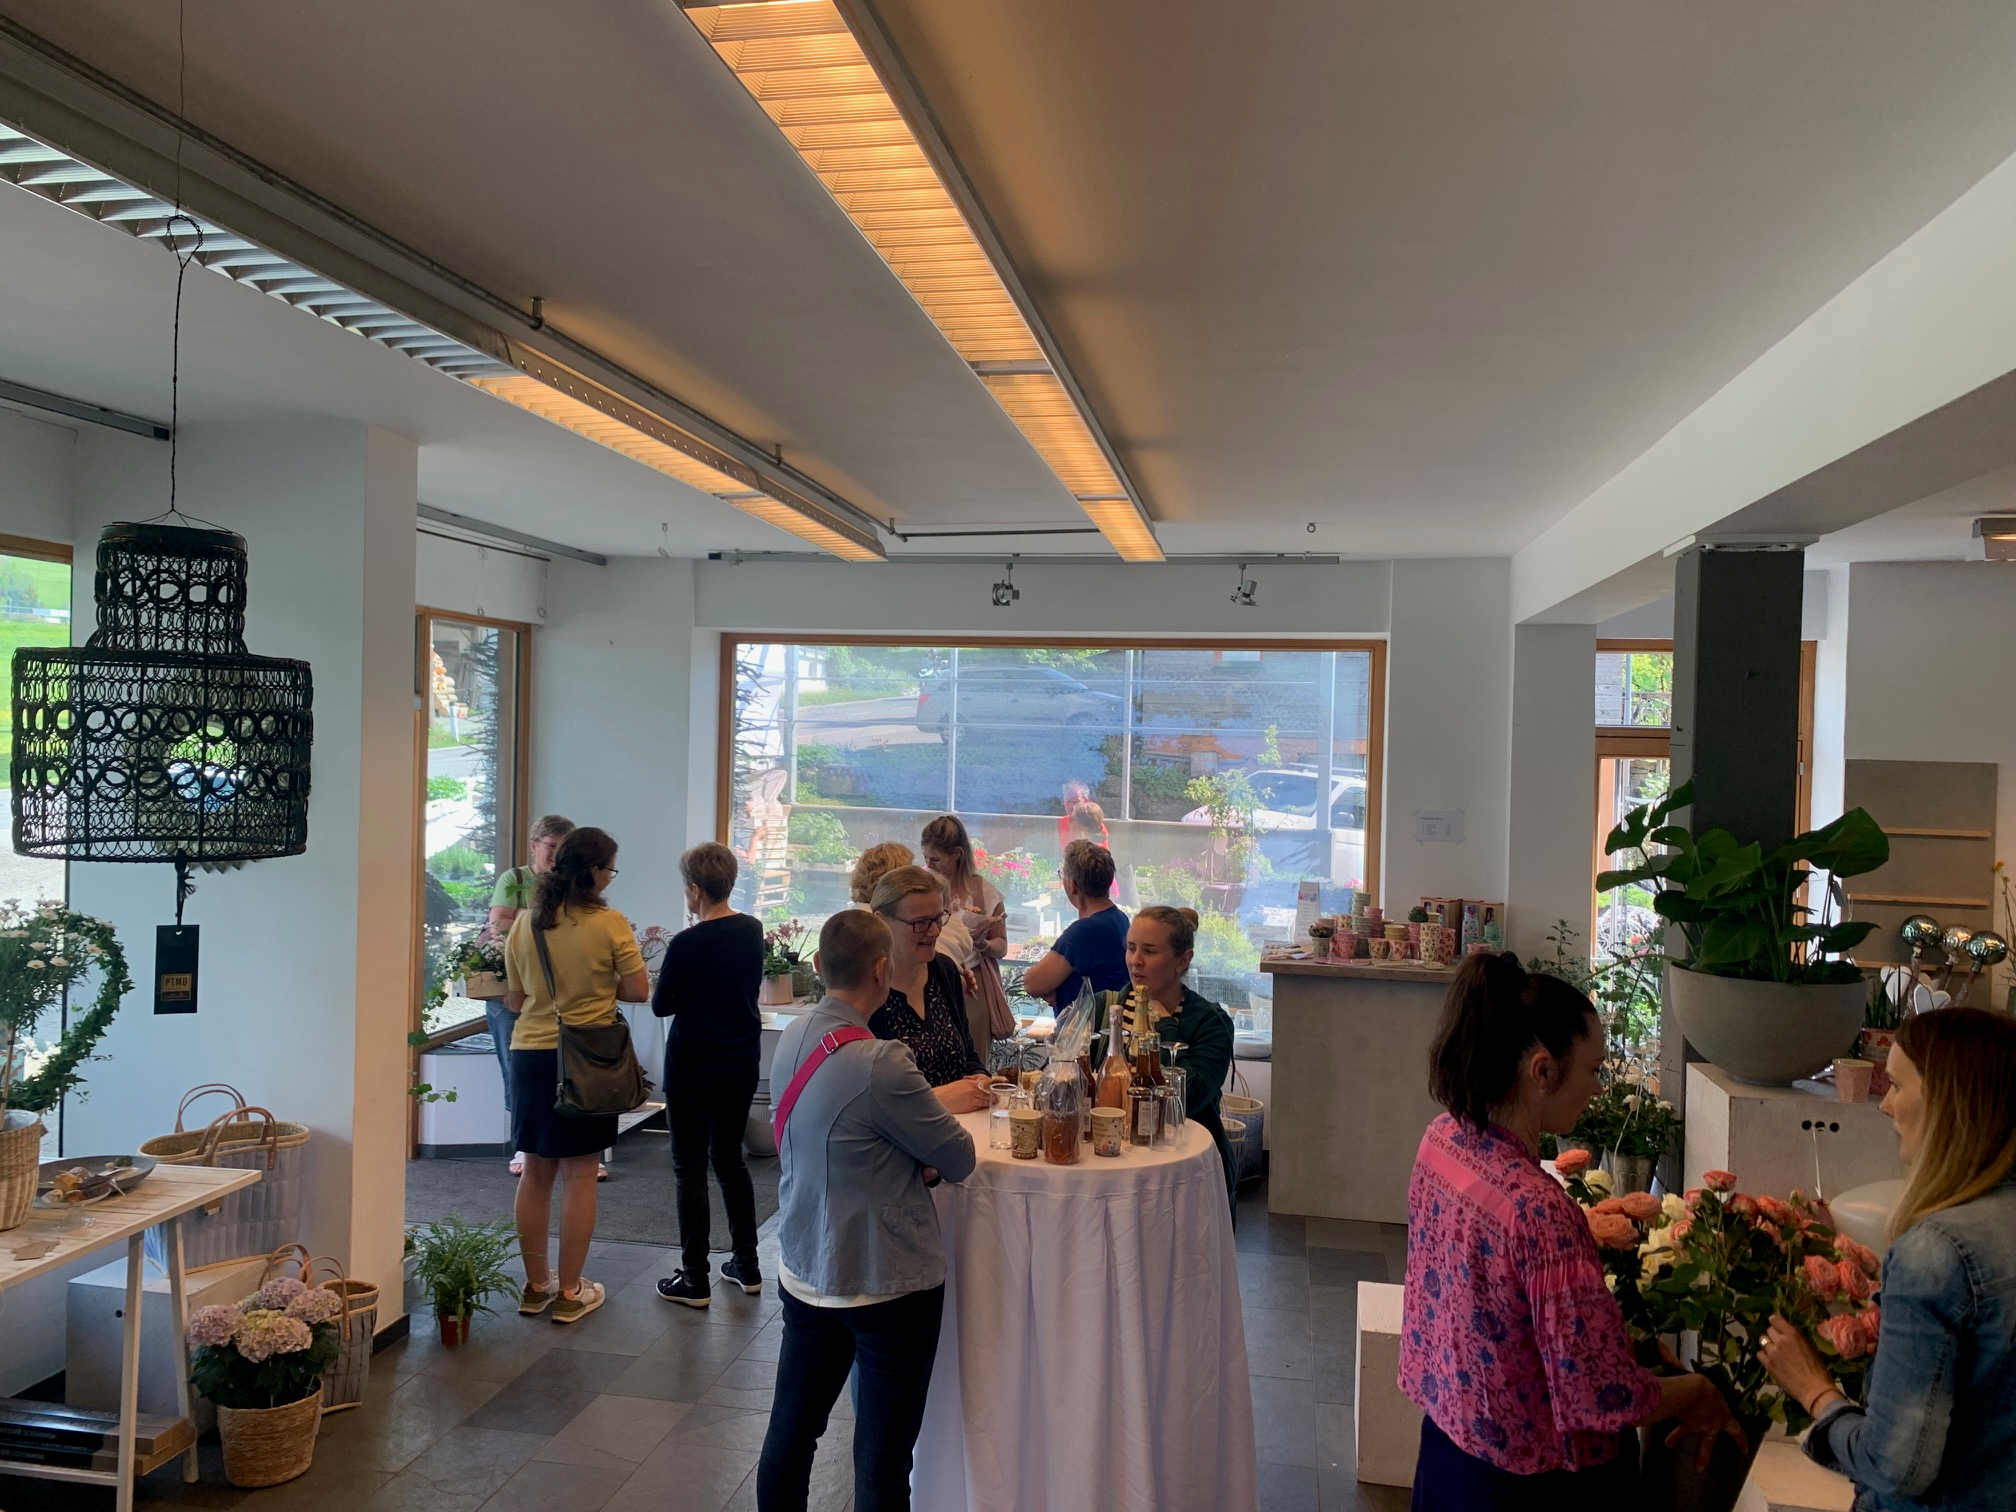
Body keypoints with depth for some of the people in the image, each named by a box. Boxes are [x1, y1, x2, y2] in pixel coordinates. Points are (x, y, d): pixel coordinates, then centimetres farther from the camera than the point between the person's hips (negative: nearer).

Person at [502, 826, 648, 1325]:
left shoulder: (524, 923, 2)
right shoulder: (609, 924, -12)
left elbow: (514, 1000, 9)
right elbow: (639, 990, -7)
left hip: (530, 1054, 4)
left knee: (536, 1173, 15)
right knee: (580, 1176, 5)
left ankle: (536, 1284, 25)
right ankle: (569, 1292, 12)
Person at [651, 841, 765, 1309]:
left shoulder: (686, 945, -19)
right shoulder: (753, 931, -1)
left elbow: (660, 1005, -8)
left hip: (693, 1067, -6)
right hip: (743, 1063, 6)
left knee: (690, 1167, 4)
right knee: (730, 1157, 18)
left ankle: (694, 1279, 9)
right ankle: (746, 1265, 24)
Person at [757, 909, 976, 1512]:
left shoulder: (792, 1038, -2)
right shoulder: (881, 1064, -26)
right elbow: (960, 1160, -15)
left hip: (803, 1274, 7)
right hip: (885, 1286, -7)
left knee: (791, 1431, 19)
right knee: (882, 1461, 6)